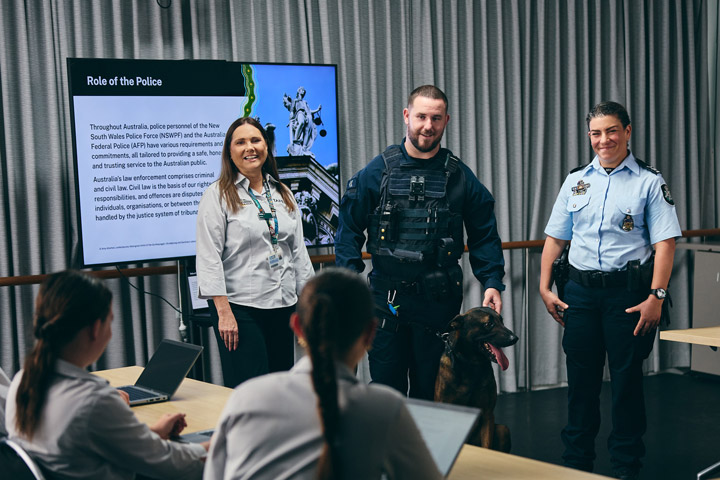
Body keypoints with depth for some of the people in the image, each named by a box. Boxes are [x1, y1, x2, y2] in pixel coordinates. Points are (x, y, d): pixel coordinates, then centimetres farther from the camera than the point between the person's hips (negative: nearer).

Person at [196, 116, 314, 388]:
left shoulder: (283, 194, 14)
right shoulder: (218, 196, -3)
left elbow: (298, 252, 16)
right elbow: (209, 258, -10)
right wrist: (224, 312, -17)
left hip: (283, 306, 6)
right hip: (240, 307, -5)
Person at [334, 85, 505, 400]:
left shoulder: (460, 177, 3)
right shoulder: (378, 171, 1)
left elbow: (484, 236, 9)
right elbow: (349, 229, 4)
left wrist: (492, 282, -4)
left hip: (439, 299, 0)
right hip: (386, 298, 0)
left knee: (431, 389, 9)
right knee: (386, 387, 6)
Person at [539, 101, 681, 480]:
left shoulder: (648, 181, -1)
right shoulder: (576, 181, 11)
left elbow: (664, 242, -7)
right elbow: (555, 237, 14)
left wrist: (656, 296, -14)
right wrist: (545, 288, 9)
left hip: (628, 290, -3)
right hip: (580, 290, 3)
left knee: (626, 378, 3)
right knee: (580, 377, 9)